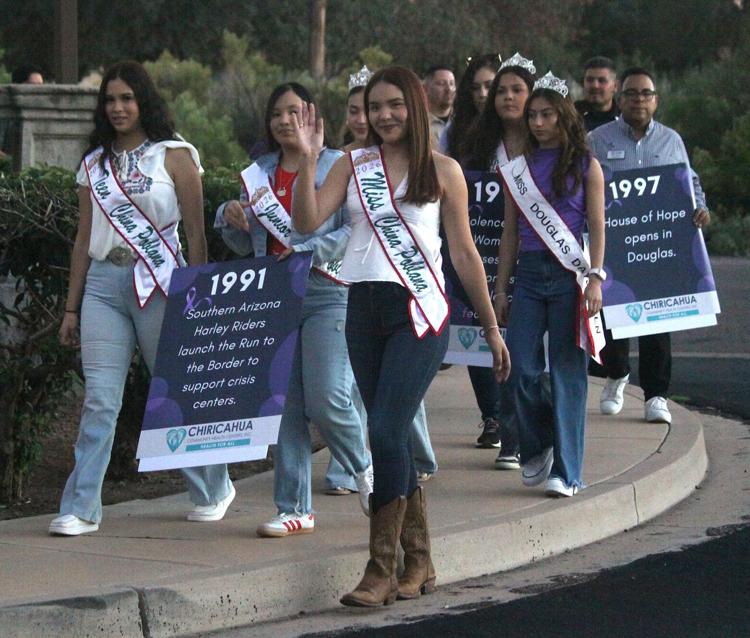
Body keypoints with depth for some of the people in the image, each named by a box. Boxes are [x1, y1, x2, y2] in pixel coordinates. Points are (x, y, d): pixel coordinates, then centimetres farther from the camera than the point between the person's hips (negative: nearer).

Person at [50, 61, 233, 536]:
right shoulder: (95, 163, 13)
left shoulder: (174, 155, 0)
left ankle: (213, 489, 24)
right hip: (103, 283, 3)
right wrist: (72, 308, 13)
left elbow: (195, 234, -1)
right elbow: (84, 238, 15)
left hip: (158, 282, -3)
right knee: (100, 399, -5)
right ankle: (81, 508, -6)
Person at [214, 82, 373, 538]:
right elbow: (247, 244, 21)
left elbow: (356, 230, -7)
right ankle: (295, 508, 7)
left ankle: (364, 469, 15)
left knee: (326, 400, -13)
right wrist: (231, 220, 1)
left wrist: (309, 251, -17)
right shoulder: (259, 174, 16)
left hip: (327, 294, -5)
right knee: (286, 405, 2)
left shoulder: (337, 166, 2)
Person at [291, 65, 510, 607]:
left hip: (419, 311, -4)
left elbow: (464, 253, 7)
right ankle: (419, 562, 19)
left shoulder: (442, 171, 4)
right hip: (364, 310, 4)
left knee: (386, 431, -15)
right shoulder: (353, 165, 11)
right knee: (393, 437, 8)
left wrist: (492, 328, 8)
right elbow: (308, 221, -1)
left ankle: (382, 570, -12)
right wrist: (307, 159, -11)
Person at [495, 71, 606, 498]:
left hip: (569, 275, -3)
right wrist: (501, 289, 11)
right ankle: (536, 450, 16)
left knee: (567, 371, -4)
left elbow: (597, 227, 1)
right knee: (521, 367, -6)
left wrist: (595, 278, -10)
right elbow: (511, 232, 14)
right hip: (529, 272, 3)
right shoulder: (519, 168, 13)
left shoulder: (585, 166, 5)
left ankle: (566, 471, -2)